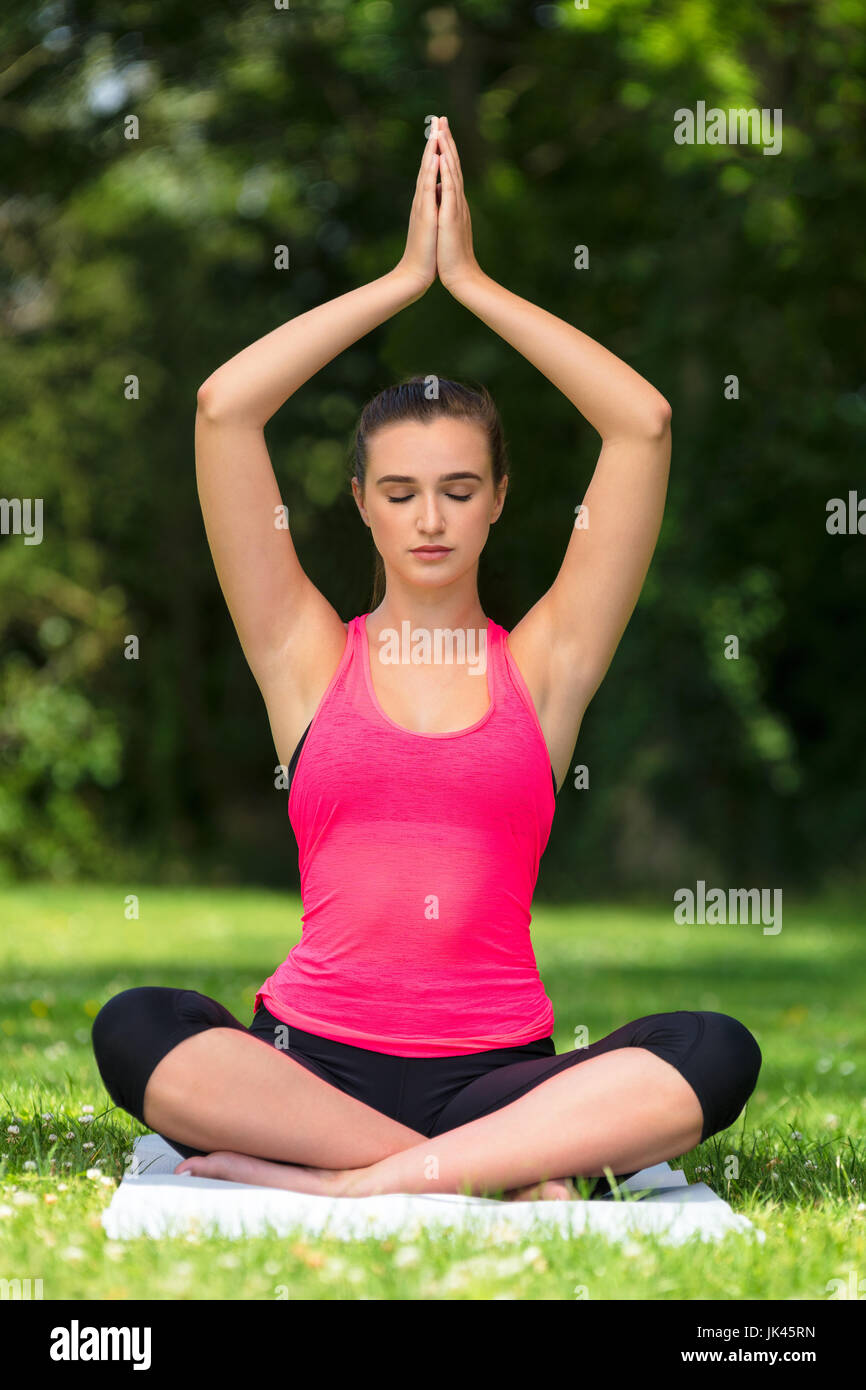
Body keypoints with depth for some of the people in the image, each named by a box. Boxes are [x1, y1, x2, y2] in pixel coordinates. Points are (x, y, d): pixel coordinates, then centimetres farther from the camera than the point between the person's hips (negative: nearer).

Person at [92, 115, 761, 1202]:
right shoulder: (309, 657, 11)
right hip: (310, 1057, 0)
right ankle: (520, 1171, -29)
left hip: (496, 1067, 0)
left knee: (713, 1054, -28)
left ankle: (344, 1182, -30)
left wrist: (472, 281, 7)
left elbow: (643, 426, 4)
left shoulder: (542, 662, 12)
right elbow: (222, 409, 2)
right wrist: (405, 277, 7)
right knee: (135, 1030, -32)